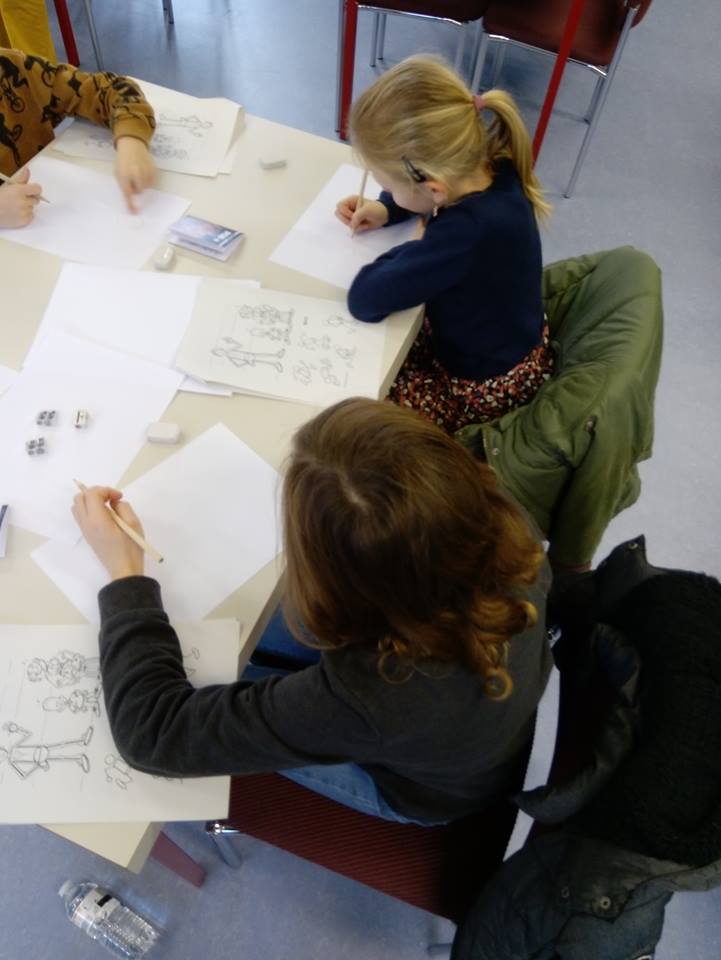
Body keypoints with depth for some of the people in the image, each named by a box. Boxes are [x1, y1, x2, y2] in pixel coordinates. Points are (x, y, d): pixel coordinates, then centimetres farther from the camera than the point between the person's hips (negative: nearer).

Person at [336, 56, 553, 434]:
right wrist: (385, 208, -8)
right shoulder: (488, 166, -16)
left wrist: (415, 249, -18)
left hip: (484, 387, -8)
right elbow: (423, 188, 9)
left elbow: (365, 299, -35)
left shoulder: (469, 232, -41)